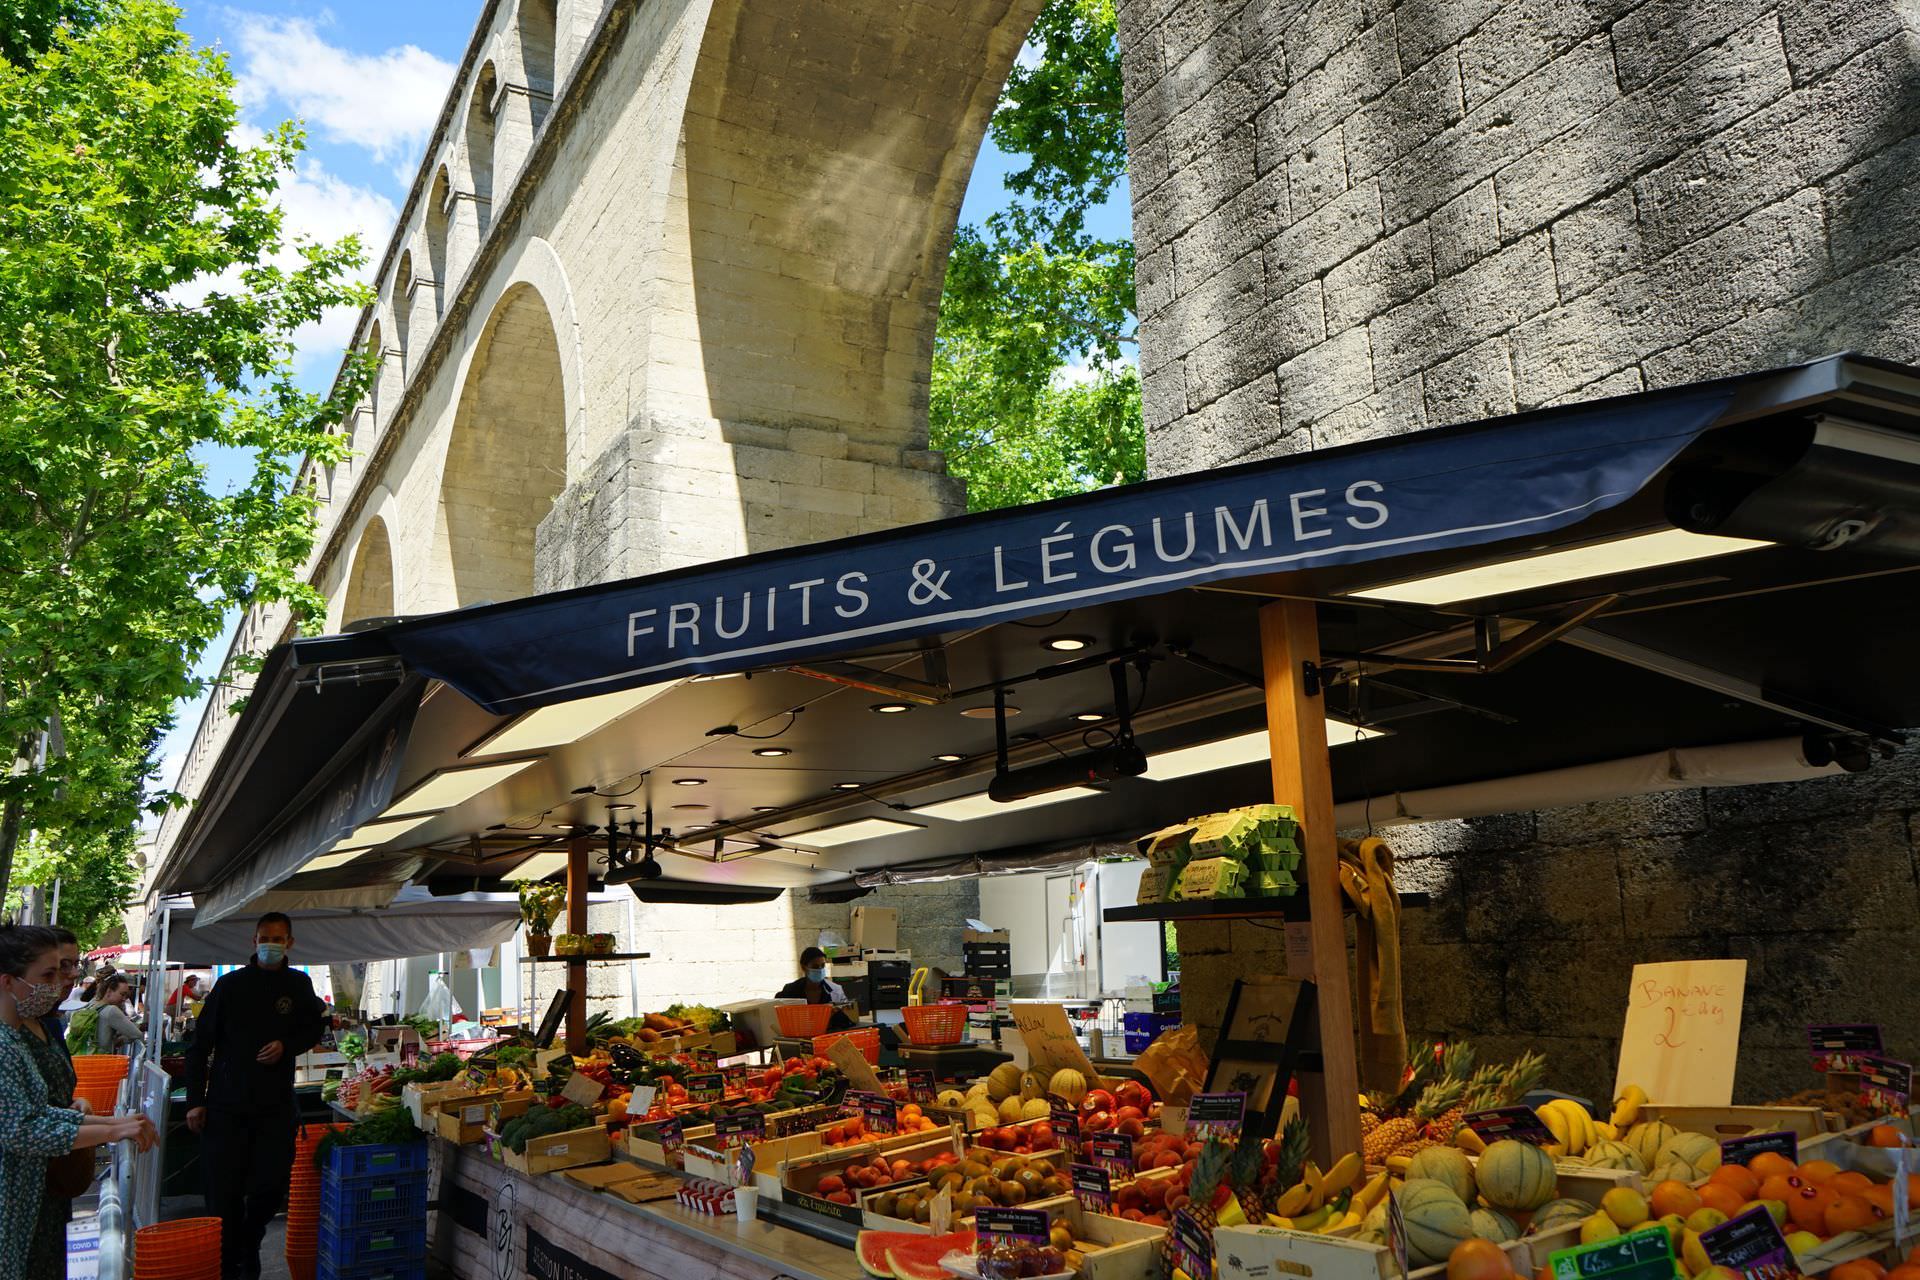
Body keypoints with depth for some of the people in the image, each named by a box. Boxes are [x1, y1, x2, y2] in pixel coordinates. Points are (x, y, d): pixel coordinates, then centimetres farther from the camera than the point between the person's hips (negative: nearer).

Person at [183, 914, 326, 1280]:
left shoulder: (299, 985, 6)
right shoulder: (230, 984, 0)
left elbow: (314, 1030, 17)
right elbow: (201, 1043, 2)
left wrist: (287, 1045, -5)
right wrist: (195, 1100, -3)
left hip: (276, 1105, 1)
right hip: (226, 1105, -1)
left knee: (272, 1185, -1)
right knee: (224, 1191, 1)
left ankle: (249, 1245, 27)